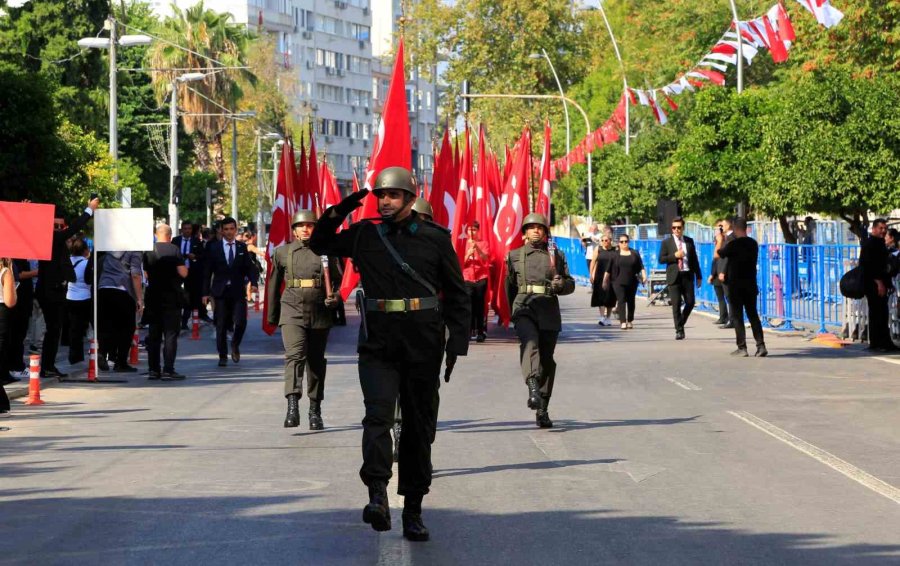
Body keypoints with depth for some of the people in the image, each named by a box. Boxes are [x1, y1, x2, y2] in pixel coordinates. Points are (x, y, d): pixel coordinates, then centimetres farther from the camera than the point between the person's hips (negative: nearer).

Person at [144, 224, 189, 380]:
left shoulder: (148, 251, 3)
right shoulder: (174, 250, -10)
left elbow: (146, 274, 10)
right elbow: (183, 273, -12)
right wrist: (186, 266, 8)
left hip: (153, 296, 4)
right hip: (172, 297, -4)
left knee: (153, 335, 11)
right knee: (170, 334, -2)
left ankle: (153, 369, 11)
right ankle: (168, 370, -8)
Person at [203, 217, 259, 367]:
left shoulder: (242, 247, 9)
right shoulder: (214, 248, 4)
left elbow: (249, 267, 8)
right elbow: (208, 271, 4)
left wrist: (253, 282, -11)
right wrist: (206, 292, -1)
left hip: (238, 291, 1)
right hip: (220, 292, 0)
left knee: (240, 321, -13)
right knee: (221, 325, 1)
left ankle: (235, 344, 16)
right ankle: (223, 356, 14)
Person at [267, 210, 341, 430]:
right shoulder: (282, 253, 7)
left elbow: (338, 281, 11)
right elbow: (273, 285, 17)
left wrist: (334, 298, -10)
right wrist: (272, 316, 19)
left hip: (320, 313, 1)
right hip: (292, 312, -1)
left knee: (316, 361, 9)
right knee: (294, 355, -19)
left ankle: (315, 411, 21)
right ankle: (292, 406, -31)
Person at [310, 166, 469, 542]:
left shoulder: (435, 239, 3)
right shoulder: (363, 235, 7)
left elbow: (457, 295, 6)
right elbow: (320, 244, 21)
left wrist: (457, 343, -2)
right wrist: (338, 213, 3)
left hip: (423, 345, 0)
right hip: (378, 344, 0)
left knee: (419, 427, 6)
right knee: (378, 415, -20)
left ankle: (413, 511, 14)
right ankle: (377, 496, -28)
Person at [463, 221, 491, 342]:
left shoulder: (483, 243, 6)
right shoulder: (465, 244, 11)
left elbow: (485, 258, -11)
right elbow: (461, 262, 6)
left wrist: (477, 248, -28)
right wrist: (468, 254, -13)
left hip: (481, 278, -1)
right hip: (468, 278, 1)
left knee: (480, 306, -2)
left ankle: (481, 331, 1)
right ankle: (469, 330, -8)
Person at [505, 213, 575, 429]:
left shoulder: (556, 255, 16)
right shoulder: (515, 256, 14)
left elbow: (571, 284, 15)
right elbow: (510, 286, 23)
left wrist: (561, 285, -8)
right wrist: (510, 313, 25)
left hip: (549, 313, 2)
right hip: (524, 308, -2)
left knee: (547, 361, 4)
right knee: (530, 343, -30)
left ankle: (542, 410, 13)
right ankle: (533, 387, -51)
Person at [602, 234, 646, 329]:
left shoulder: (635, 253, 8)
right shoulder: (615, 254, 4)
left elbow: (641, 267, 6)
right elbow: (608, 269, 5)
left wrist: (644, 275, -8)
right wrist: (605, 281, 5)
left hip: (632, 282, 2)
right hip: (619, 282, -2)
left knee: (631, 301, 9)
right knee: (621, 301, -12)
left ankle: (630, 321, 24)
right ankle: (623, 322, -19)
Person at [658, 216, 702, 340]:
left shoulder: (689, 241, 11)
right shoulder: (667, 242, 4)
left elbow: (694, 259, 13)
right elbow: (661, 259, -2)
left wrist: (698, 276, 10)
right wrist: (674, 256, -15)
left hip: (687, 275, 2)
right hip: (674, 276, -2)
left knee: (690, 302, -1)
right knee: (676, 304, -4)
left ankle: (681, 323, 22)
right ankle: (679, 330, 2)